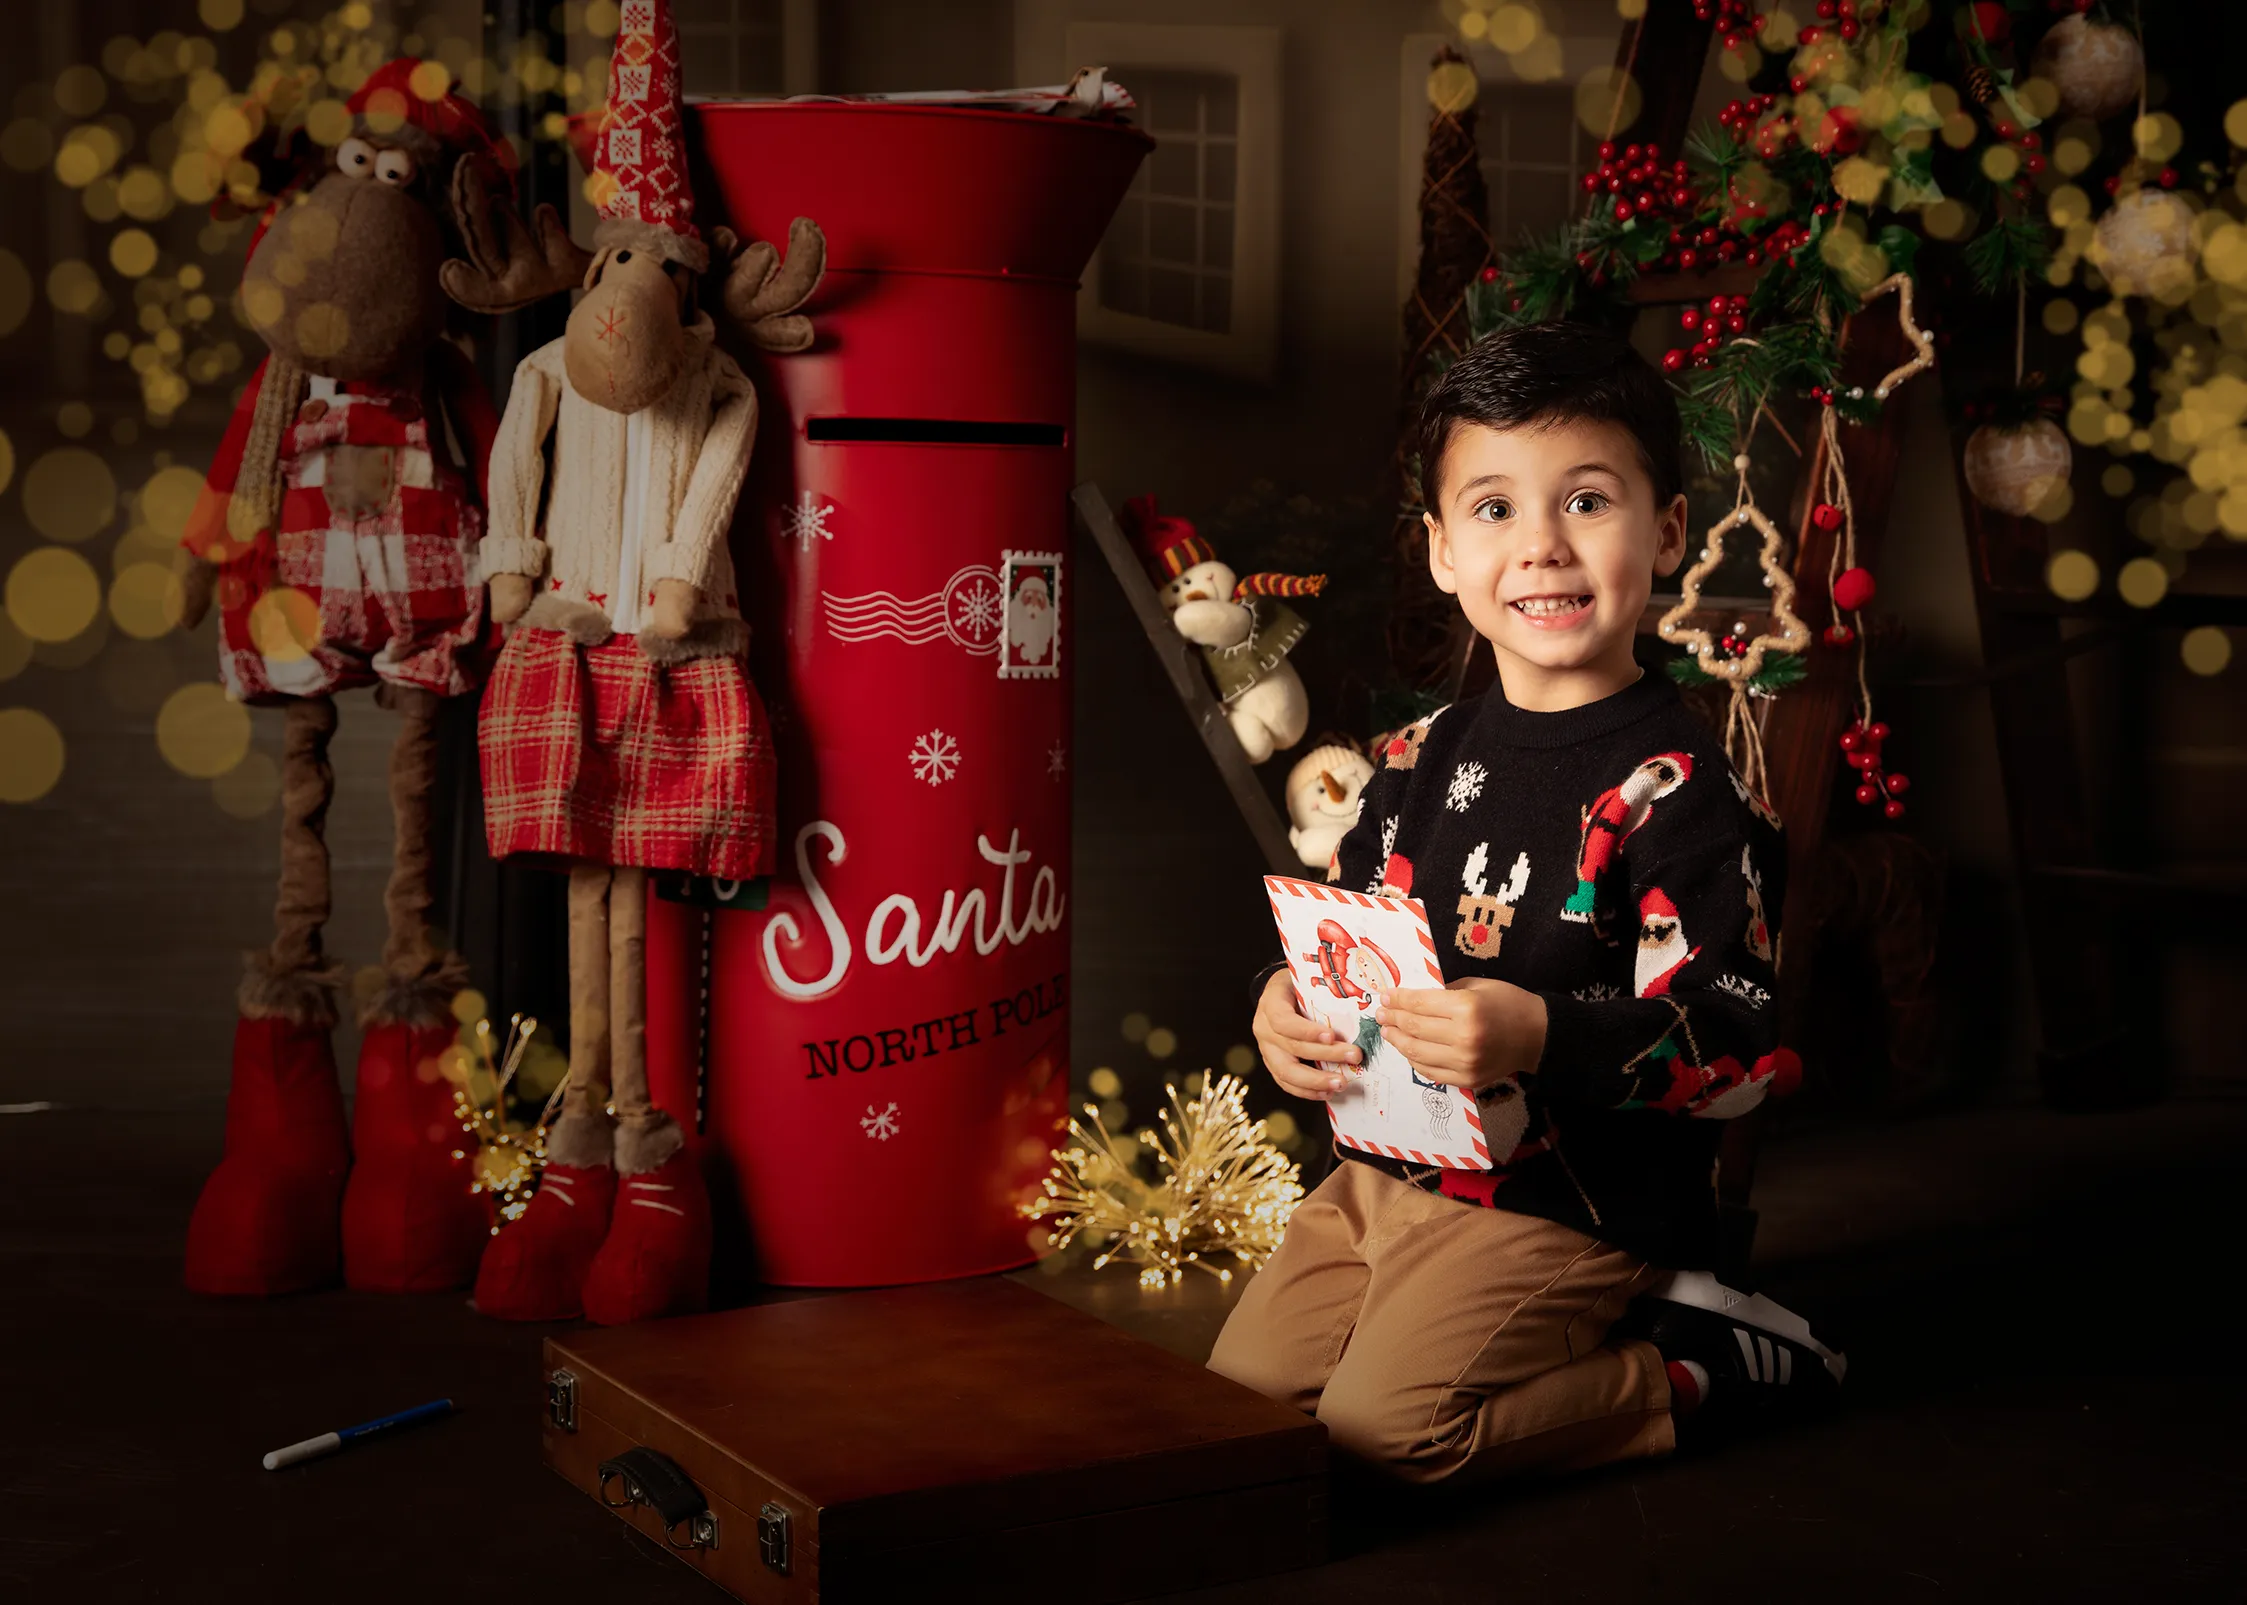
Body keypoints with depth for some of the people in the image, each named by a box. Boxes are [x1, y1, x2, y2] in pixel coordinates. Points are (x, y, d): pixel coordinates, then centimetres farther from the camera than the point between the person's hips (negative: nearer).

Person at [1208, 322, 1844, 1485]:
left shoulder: (1671, 788, -15)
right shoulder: (1422, 761, 9)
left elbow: (1740, 1046, -20)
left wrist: (1541, 1039, -33)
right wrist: (1289, 1008, -4)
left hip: (1568, 1206, -8)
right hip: (1385, 1170, 8)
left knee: (1381, 1424, -20)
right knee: (1239, 1388, 5)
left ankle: (1697, 1373, 0)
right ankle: (1576, 1339, 15)